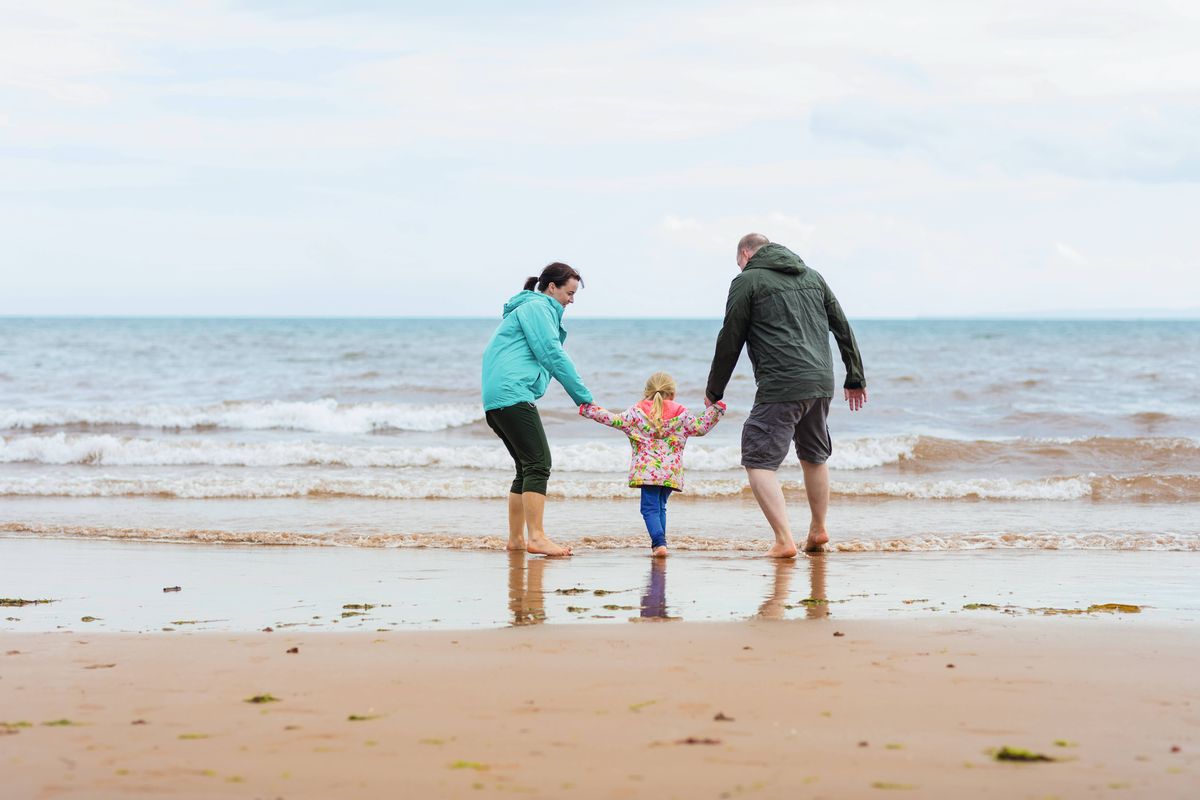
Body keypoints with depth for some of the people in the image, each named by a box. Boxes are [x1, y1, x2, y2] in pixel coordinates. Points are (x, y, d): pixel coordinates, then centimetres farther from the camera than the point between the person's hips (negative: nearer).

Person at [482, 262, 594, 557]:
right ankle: (536, 537, -23)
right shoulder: (537, 307, -2)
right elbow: (553, 356, -9)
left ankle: (516, 538, 15)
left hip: (495, 400, 11)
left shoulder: (533, 309, 29)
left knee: (527, 468, 14)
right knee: (538, 465, -15)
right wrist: (584, 398, -7)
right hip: (513, 395, -11)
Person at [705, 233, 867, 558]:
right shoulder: (812, 276, 19)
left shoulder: (747, 281, 1)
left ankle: (784, 540, -14)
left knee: (759, 461, -3)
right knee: (814, 457, 24)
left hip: (781, 387, -7)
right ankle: (818, 530, 34)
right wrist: (855, 378, 24)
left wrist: (714, 391, 10)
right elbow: (843, 328, 19)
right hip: (821, 384, 7)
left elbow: (730, 340, 1)